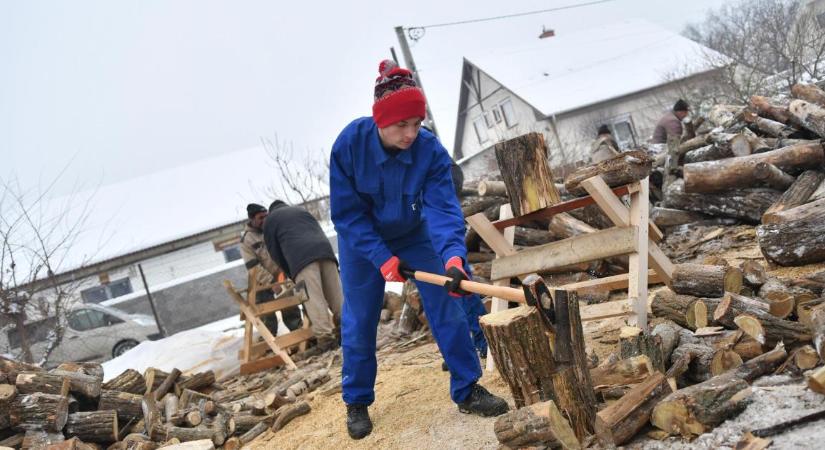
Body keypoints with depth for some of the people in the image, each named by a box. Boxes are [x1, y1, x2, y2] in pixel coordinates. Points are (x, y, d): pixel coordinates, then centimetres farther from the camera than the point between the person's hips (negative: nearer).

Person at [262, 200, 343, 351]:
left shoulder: (270, 220, 25)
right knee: (336, 293, 6)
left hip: (301, 256, -5)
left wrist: (291, 274, 28)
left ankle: (325, 337, -22)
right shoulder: (302, 210, 37)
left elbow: (275, 252, 21)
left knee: (313, 298, -13)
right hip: (324, 249, 5)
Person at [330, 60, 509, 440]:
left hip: (414, 235, 1)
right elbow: (347, 213, -23)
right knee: (359, 321, 5)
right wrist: (382, 258, -31)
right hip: (362, 242, -1)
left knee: (447, 307, -3)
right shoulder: (349, 144, -28)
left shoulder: (431, 151, -26)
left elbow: (443, 208, -34)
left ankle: (467, 391, 12)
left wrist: (453, 256, -52)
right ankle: (357, 403, 23)